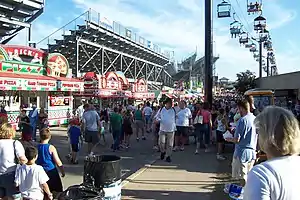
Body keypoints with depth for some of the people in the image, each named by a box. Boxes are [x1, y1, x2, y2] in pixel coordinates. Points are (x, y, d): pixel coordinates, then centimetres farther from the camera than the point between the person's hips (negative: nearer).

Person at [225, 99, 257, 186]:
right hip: (252, 152, 7)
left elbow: (237, 139, -19)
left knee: (242, 177, 4)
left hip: (242, 152, -7)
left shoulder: (243, 120, -18)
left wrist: (229, 139, 3)